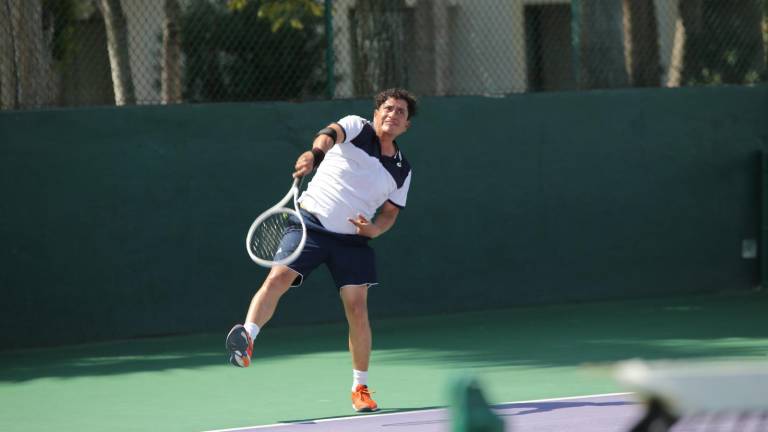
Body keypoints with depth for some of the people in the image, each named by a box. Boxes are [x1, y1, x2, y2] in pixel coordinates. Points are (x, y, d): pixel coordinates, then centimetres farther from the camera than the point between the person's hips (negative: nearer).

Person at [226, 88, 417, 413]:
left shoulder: (402, 171, 11)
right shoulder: (357, 128, 0)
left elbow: (389, 213, 16)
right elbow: (330, 133, -23)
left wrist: (374, 229, -8)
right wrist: (315, 152, -47)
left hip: (352, 239, 3)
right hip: (311, 222, -3)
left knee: (357, 309, -4)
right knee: (277, 278, -24)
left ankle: (360, 389, 9)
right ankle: (246, 339, -33)